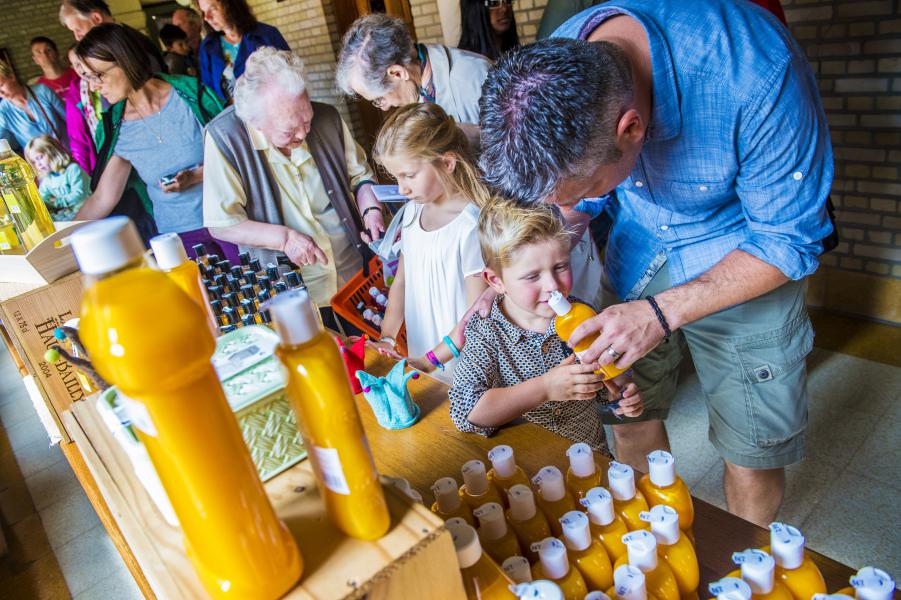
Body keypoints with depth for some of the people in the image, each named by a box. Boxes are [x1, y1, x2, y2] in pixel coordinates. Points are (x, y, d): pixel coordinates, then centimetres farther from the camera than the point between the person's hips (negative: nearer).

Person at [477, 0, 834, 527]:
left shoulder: (757, 73, -36)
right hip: (637, 250, 4)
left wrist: (662, 313, -29)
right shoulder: (552, 70, -20)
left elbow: (791, 241, -22)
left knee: (752, 455, 3)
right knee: (631, 421, 10)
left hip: (745, 259, -3)